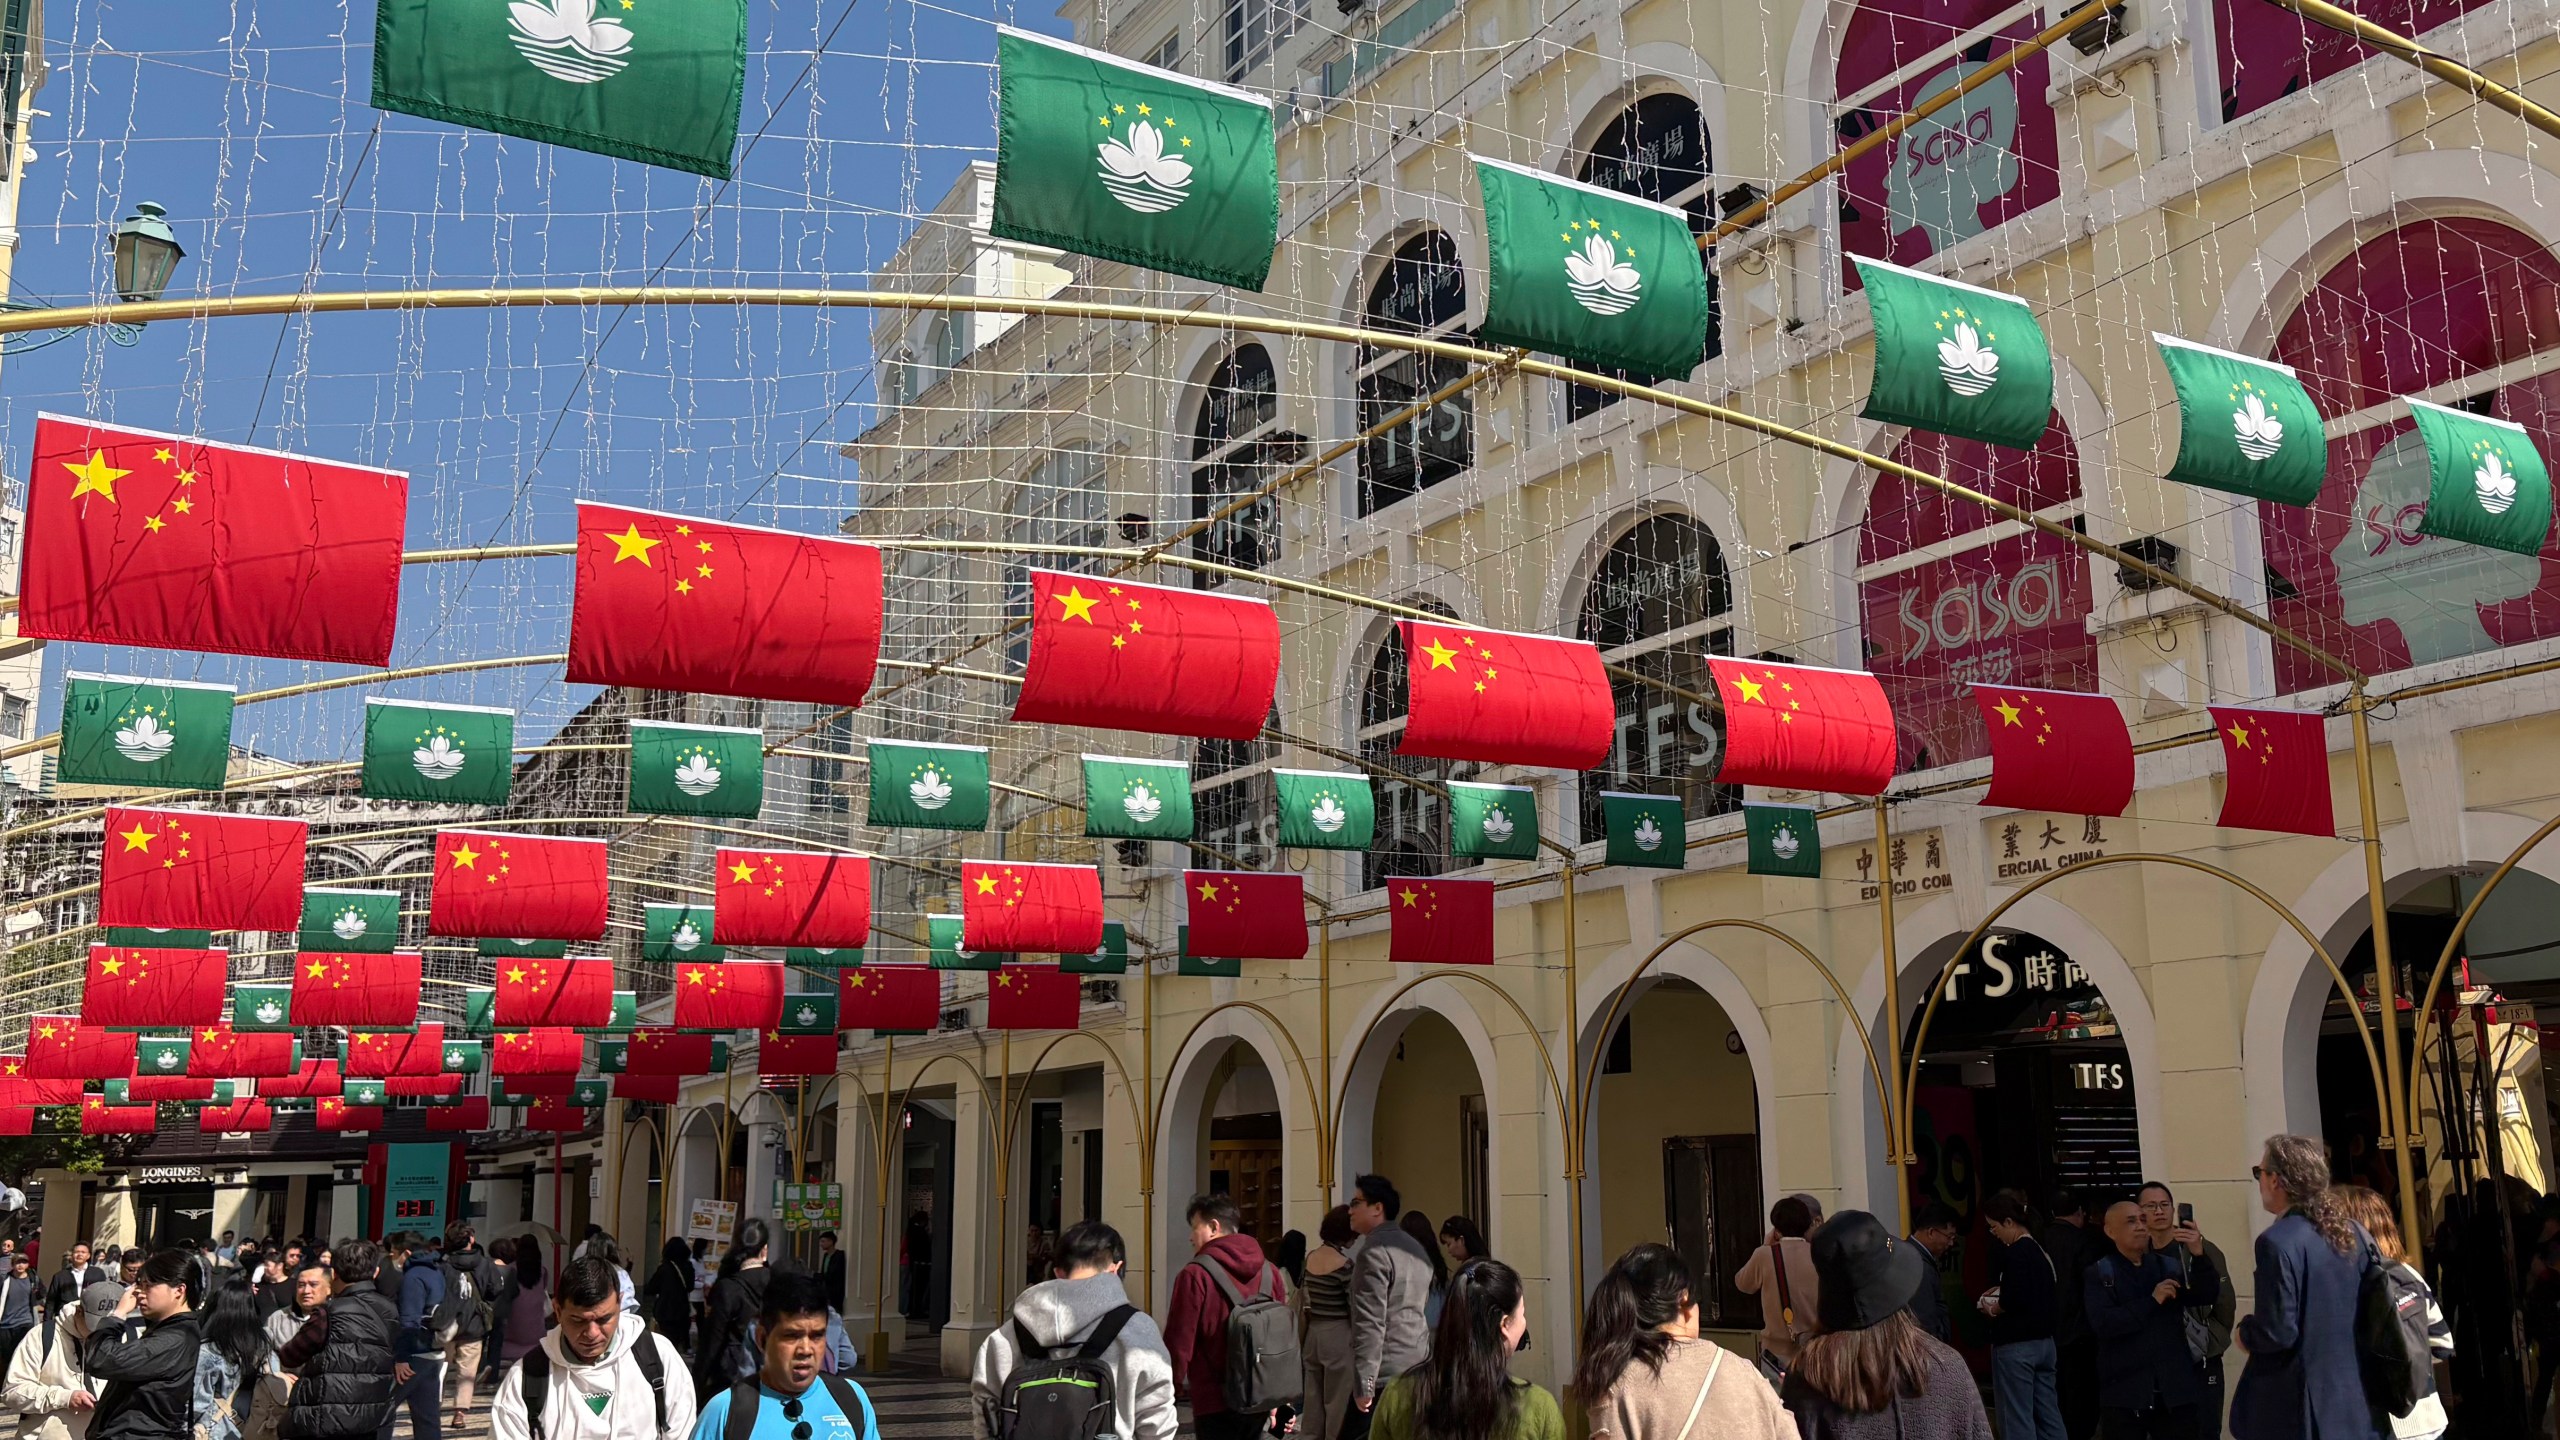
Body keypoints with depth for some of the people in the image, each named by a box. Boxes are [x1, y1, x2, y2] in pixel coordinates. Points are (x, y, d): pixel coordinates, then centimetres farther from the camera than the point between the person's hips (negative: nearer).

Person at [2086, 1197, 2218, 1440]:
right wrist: (2152, 1301, -15)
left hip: (2175, 1390, 3)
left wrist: (2198, 1255, -21)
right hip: (2124, 1394, -3)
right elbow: (2102, 1324, -14)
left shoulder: (2169, 1266, 10)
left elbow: (2206, 1295, -5)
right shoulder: (2100, 1274, 0)